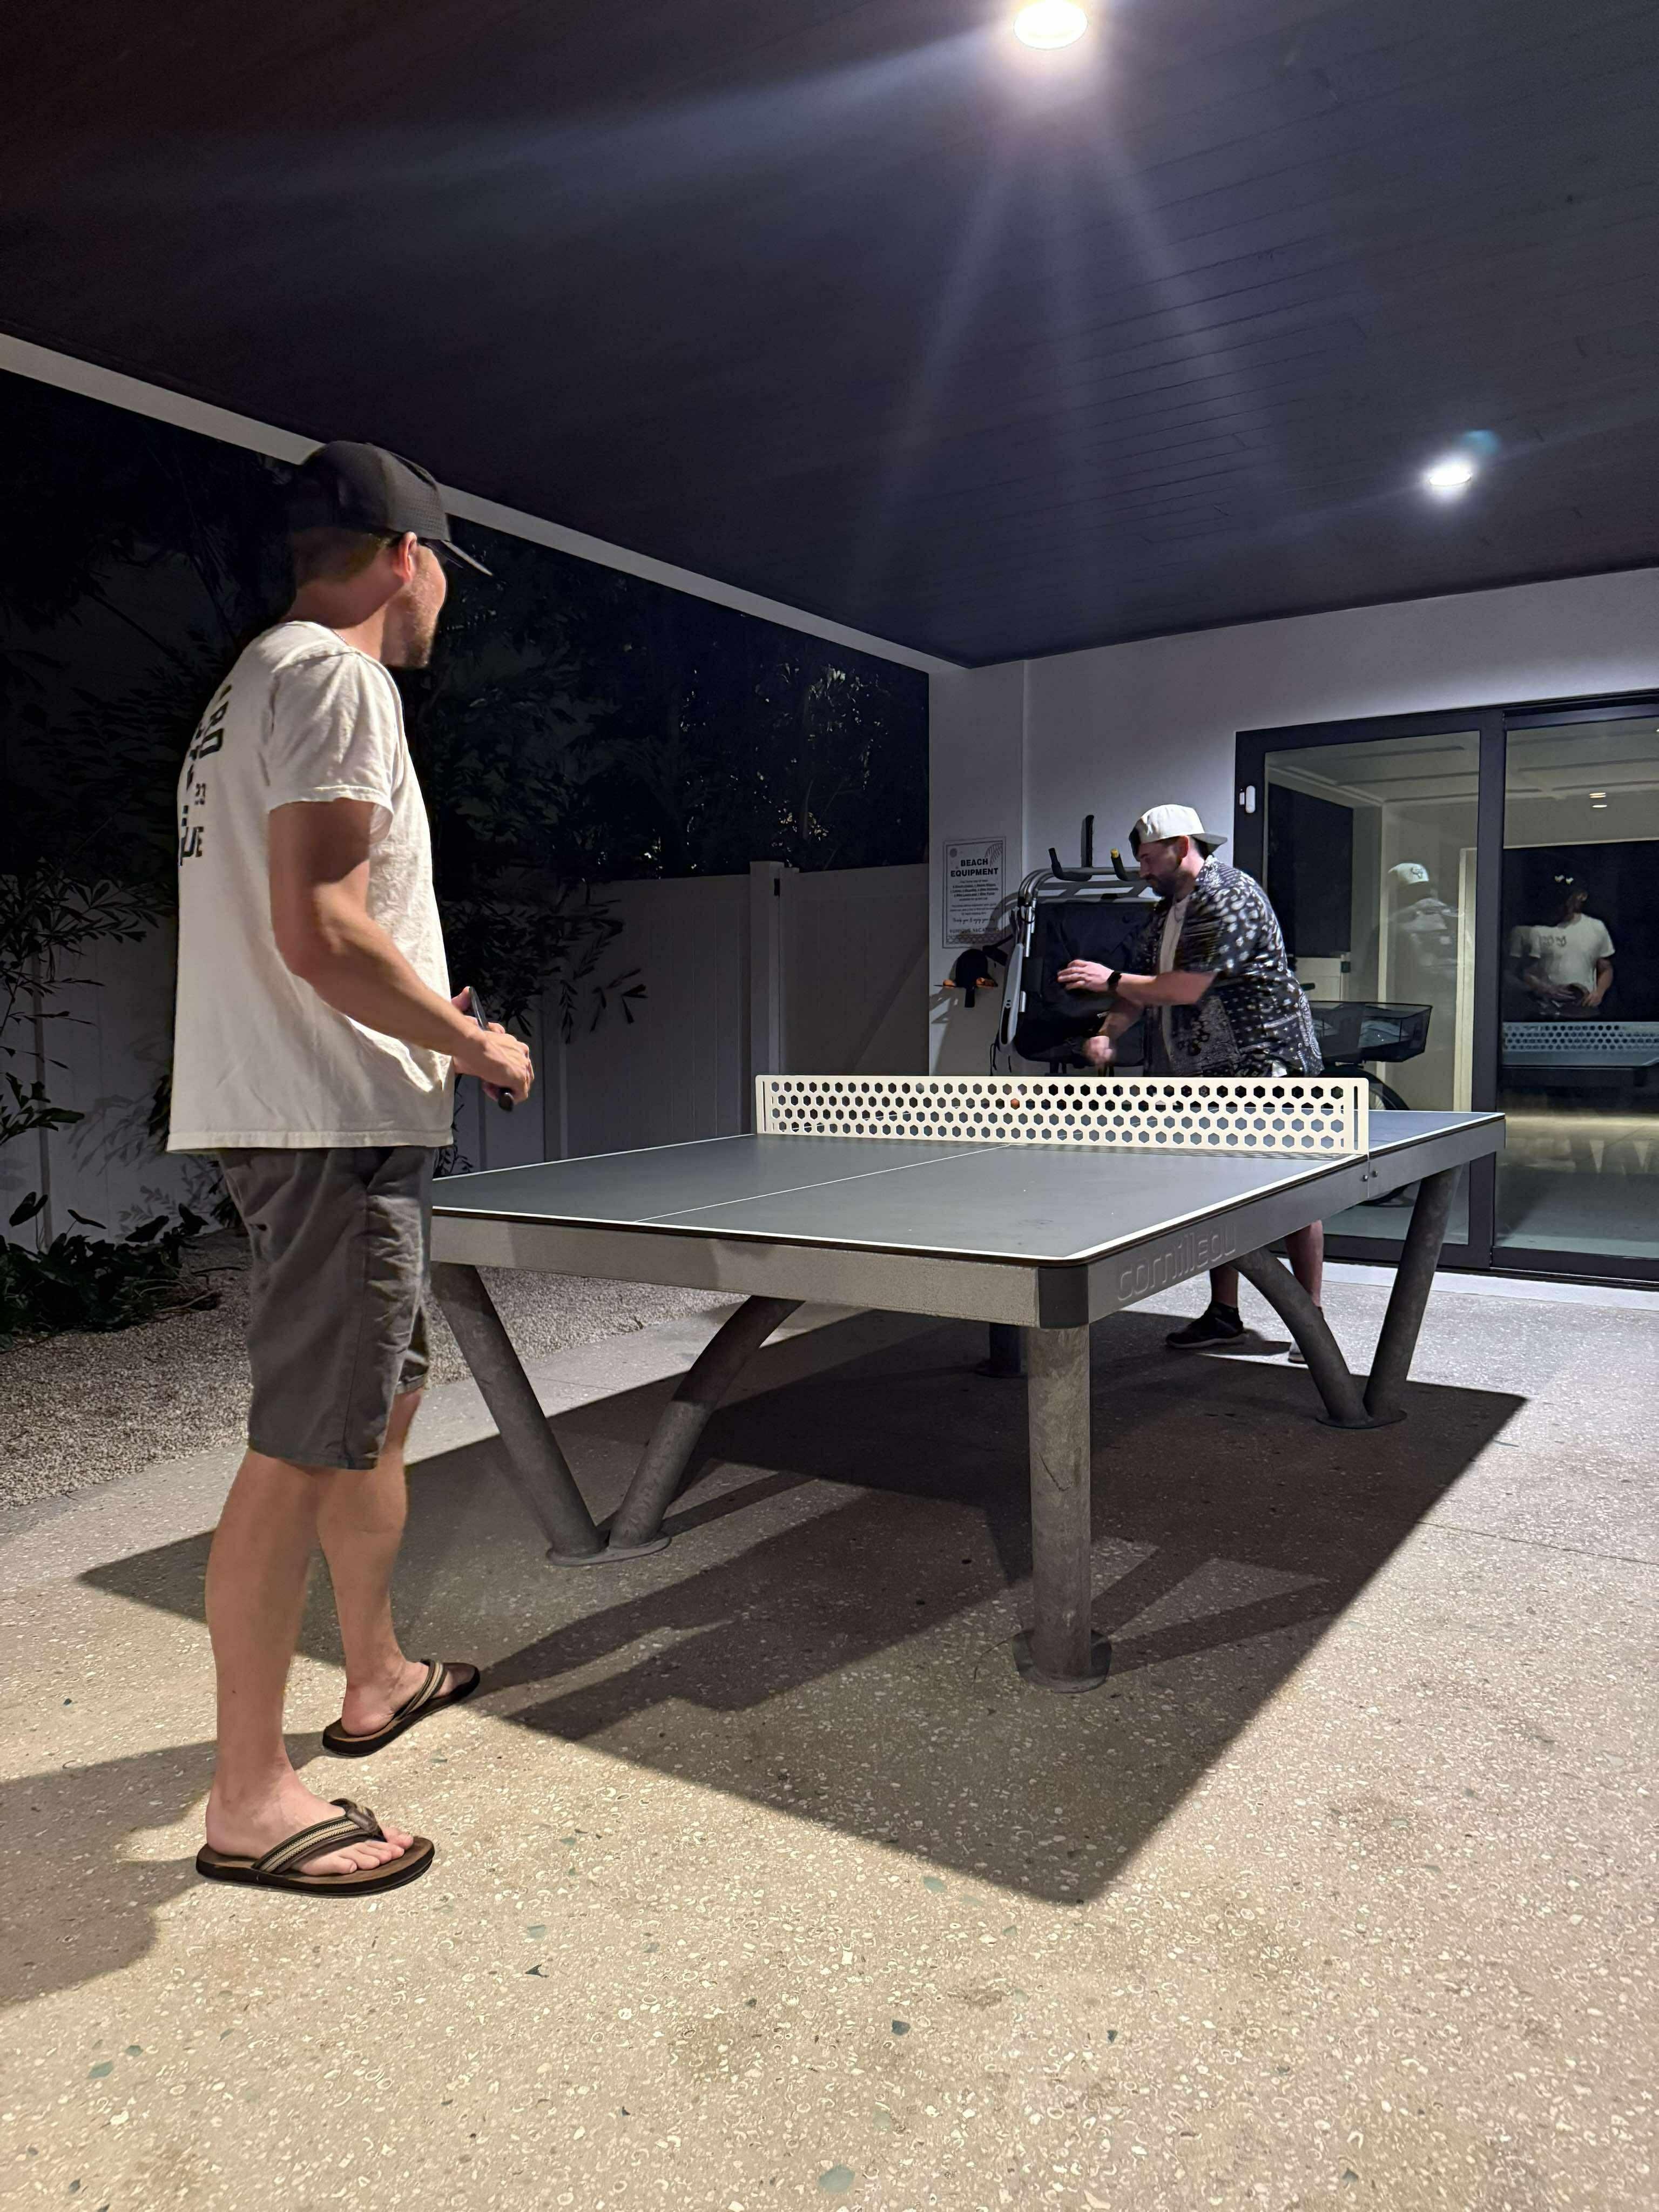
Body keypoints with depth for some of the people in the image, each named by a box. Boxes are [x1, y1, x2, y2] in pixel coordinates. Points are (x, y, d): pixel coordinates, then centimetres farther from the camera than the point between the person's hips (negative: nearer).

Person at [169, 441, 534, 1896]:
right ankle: (250, 1799, 7)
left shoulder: (264, 680, 21)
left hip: (327, 1120, 11)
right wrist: (476, 1044, -11)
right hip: (331, 1123, -11)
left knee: (384, 1400, 19)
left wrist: (426, 1021, 21)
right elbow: (320, 932, -22)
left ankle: (378, 1678, 34)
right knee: (306, 1448, -5)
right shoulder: (336, 678, -12)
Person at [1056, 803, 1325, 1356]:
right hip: (1204, 1077, 9)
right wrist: (1108, 1032, -4)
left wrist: (1111, 980, -14)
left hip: (1266, 1069, -9)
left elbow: (1189, 987, -22)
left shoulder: (1230, 896, -15)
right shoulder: (1164, 913, 15)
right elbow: (1140, 989, 15)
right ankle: (1223, 1314, 20)